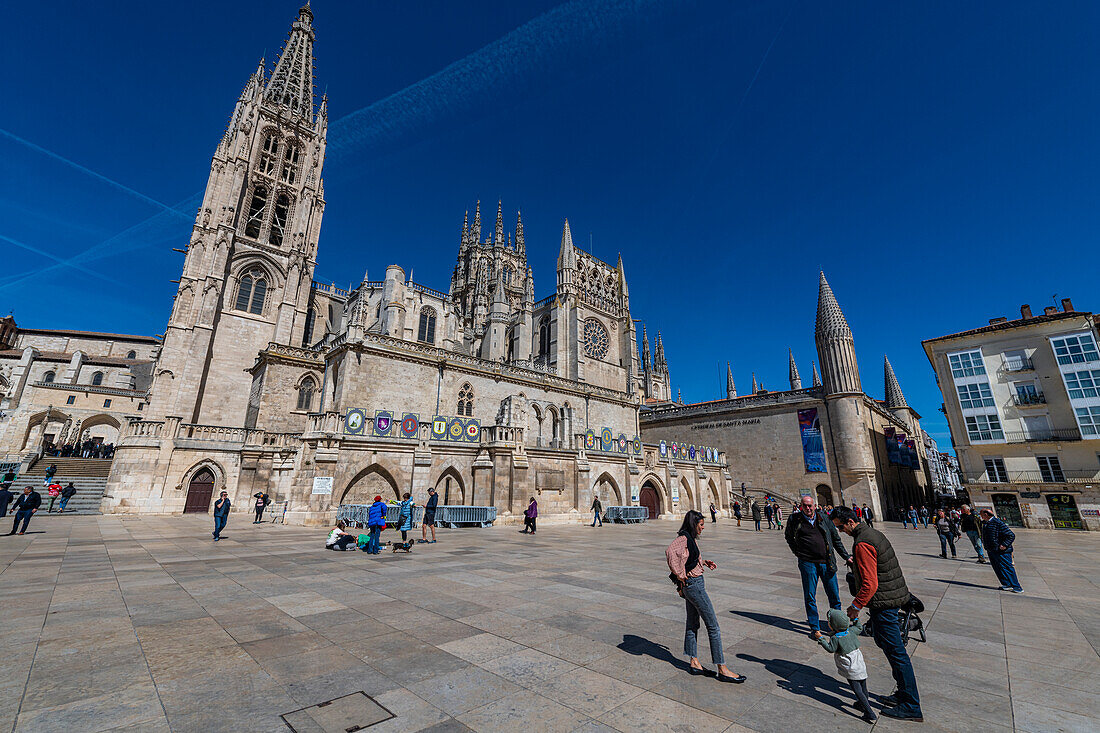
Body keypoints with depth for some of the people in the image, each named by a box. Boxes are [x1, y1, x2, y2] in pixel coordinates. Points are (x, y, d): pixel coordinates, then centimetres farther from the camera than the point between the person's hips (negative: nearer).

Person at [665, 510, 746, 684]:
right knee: (713, 626, 0)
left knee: (693, 623, 16)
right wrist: (680, 575, -29)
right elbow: (670, 551, -38)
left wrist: (705, 562, 12)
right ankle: (722, 670, 9)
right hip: (693, 584, -10)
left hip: (692, 585, 10)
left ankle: (694, 663, 27)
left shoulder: (691, 538, 10)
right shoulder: (684, 538, -20)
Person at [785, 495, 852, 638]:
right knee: (810, 597, 4)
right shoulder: (794, 519, -2)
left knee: (834, 595, 11)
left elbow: (836, 538, 13)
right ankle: (815, 628, 17)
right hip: (808, 563, -2)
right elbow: (788, 536, 15)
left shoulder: (823, 517, 2)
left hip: (827, 563, 2)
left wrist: (846, 556, 11)